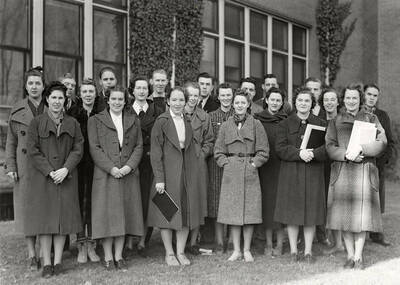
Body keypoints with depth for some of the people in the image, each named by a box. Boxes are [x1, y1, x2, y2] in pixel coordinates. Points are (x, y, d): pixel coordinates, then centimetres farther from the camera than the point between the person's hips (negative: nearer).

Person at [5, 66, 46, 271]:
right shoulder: (17, 111, 6)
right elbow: (11, 141, 9)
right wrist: (10, 166, 0)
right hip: (25, 167, 0)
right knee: (26, 209, 2)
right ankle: (32, 256, 9)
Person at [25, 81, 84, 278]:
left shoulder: (72, 123, 9)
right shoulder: (36, 123, 3)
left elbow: (78, 149, 3)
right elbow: (32, 151, -4)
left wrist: (65, 169, -12)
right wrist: (50, 171, -13)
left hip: (66, 177, 2)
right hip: (42, 177, -2)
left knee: (63, 217, 1)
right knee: (44, 216, -2)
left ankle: (58, 262, 9)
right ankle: (46, 263, 5)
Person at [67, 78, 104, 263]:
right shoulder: (72, 113, 2)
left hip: (96, 166, 1)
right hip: (77, 165, 0)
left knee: (94, 203, 4)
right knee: (79, 203, 2)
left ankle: (91, 246, 15)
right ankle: (81, 246, 11)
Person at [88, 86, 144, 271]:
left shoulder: (134, 121, 14)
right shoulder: (95, 121, 5)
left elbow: (139, 147, 8)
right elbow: (94, 148, -3)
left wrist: (129, 166, -9)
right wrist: (111, 168, -13)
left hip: (128, 174, 3)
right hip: (105, 174, -2)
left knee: (124, 214, 4)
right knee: (107, 214, -2)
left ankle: (118, 256, 13)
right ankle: (108, 257, 8)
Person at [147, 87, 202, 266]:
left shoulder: (188, 122, 9)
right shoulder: (161, 121, -6)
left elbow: (192, 149, 13)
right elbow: (155, 152, -9)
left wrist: (195, 174, 6)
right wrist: (159, 178, -15)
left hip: (188, 172, 5)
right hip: (168, 172, -5)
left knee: (186, 211, 6)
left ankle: (181, 252, 18)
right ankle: (169, 253, 14)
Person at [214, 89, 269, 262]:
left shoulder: (256, 124, 4)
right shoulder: (225, 126, 9)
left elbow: (263, 151, 3)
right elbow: (218, 151, 11)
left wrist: (254, 164, -7)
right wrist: (226, 163, -2)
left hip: (250, 172, -1)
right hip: (231, 172, 1)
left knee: (249, 211, 1)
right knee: (232, 211, 2)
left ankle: (247, 250, 13)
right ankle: (236, 250, 12)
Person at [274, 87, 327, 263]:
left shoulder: (321, 124, 10)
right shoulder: (285, 124, 7)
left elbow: (327, 148, -2)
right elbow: (280, 148, -5)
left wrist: (313, 153, -21)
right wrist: (299, 153, -20)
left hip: (313, 173, 1)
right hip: (291, 173, 0)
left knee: (311, 211, 2)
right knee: (292, 211, 1)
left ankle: (308, 251, 12)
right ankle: (293, 250, 12)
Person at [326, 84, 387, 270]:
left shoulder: (371, 119, 10)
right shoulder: (335, 121, 12)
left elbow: (381, 143, -2)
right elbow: (330, 146, 2)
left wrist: (361, 148, -17)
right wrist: (346, 155, -16)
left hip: (364, 171, -1)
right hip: (342, 171, 1)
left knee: (361, 213, -3)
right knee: (344, 214, 0)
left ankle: (358, 257, 7)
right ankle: (350, 256, 11)